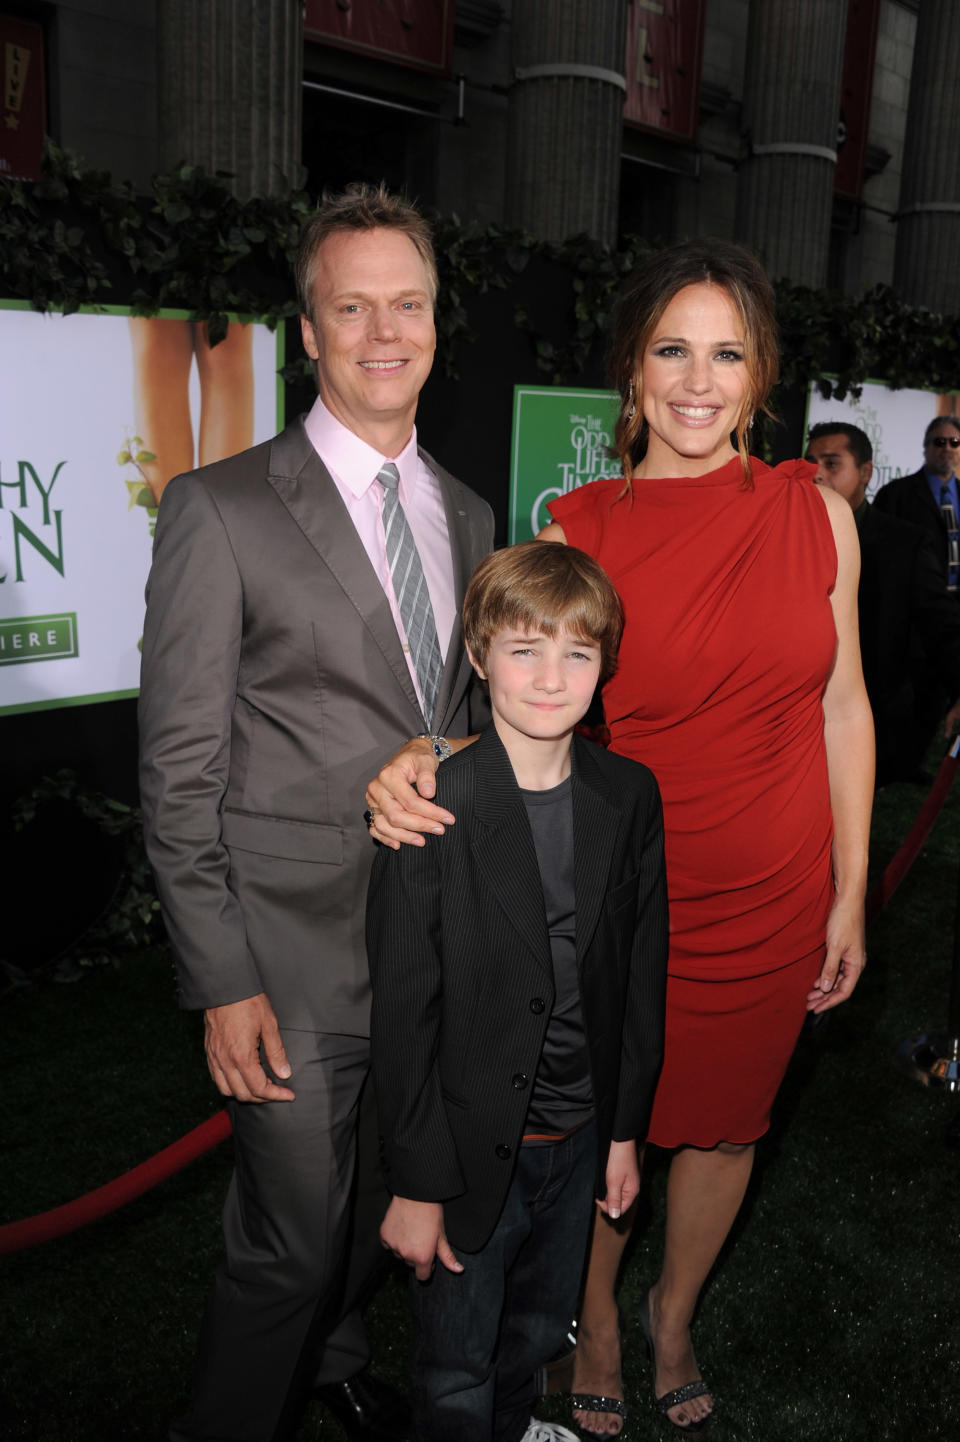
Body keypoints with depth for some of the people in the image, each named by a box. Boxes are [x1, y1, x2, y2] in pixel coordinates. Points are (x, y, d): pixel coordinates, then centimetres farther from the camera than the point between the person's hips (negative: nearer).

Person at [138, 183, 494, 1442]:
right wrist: (222, 982, -13)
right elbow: (180, 771, -11)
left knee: (378, 1197, 23)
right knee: (290, 1238, 5)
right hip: (297, 951, -5)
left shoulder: (469, 514, 8)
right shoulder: (220, 509, -10)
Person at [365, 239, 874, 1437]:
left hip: (776, 906, 2)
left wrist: (849, 894, 3)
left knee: (725, 1119, 21)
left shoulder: (815, 513, -4)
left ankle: (673, 1316, 51)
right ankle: (594, 1322, 49)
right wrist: (420, 760, -26)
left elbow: (841, 708, 1)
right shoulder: (577, 528, -10)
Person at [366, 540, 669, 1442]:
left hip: (579, 1139, 5)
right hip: (470, 1151, -5)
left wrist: (625, 1129, 6)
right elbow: (402, 1015, -17)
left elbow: (641, 971, 2)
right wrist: (416, 1185, -12)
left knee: (539, 1325, 29)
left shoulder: (630, 798, -5)